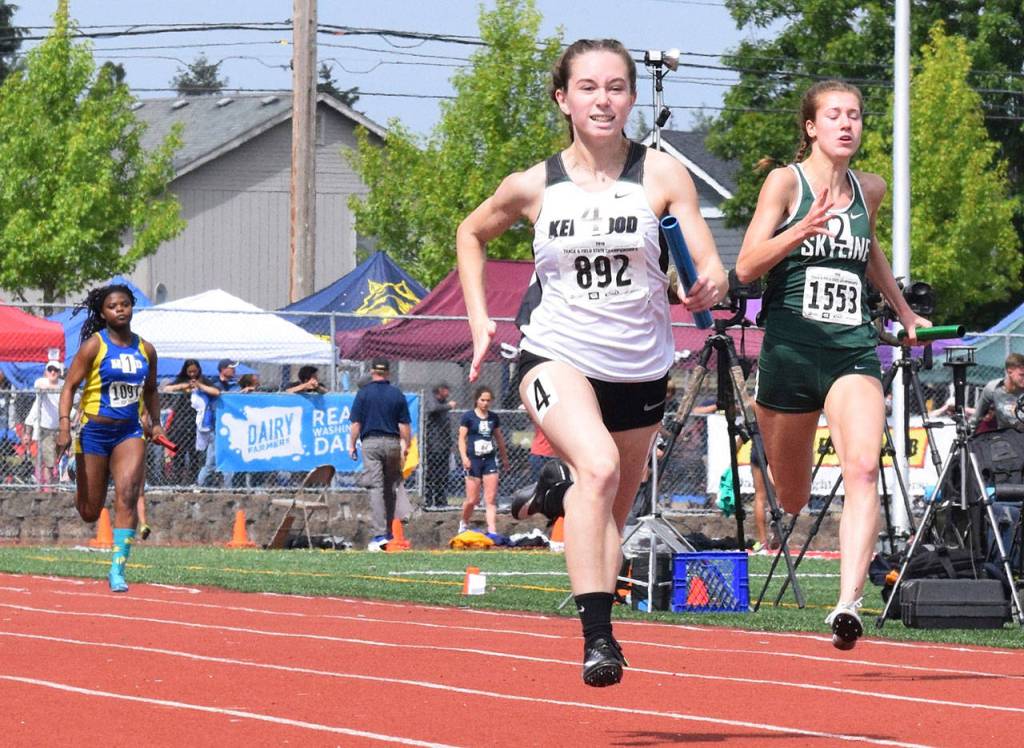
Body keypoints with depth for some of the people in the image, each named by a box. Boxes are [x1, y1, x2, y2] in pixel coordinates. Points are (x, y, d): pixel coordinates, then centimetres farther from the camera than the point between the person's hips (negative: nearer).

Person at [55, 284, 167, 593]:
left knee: (127, 495, -18)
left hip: (130, 432, 2)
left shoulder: (146, 350, 6)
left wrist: (155, 422, 12)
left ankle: (118, 570, -16)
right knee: (89, 512, 4)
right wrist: (64, 424, -18)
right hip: (95, 430, -2)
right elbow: (70, 386, -7)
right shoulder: (94, 346, -6)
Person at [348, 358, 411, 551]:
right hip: (392, 442, 3)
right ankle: (388, 532, 21)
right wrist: (406, 446, 13)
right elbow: (404, 425, 4)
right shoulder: (397, 394, 5)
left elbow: (356, 423, -3)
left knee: (376, 488, -7)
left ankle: (380, 535, -16)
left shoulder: (363, 393, -2)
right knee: (390, 489, 14)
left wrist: (352, 445, 6)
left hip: (371, 442, -3)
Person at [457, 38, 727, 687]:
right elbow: (472, 234, 17)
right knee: (598, 468, -29)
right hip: (557, 355, -2)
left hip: (641, 368, 2)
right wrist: (479, 319, 7)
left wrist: (709, 287, -32)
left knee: (613, 512, 16)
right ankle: (597, 635, -32)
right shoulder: (534, 186, -3)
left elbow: (712, 268, -9)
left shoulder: (663, 175, -5)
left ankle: (600, 629, 35)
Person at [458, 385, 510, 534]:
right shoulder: (468, 416, -2)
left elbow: (499, 438, 21)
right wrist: (464, 457, -17)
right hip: (474, 459, -4)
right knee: (472, 500, -1)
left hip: (490, 460, 4)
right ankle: (464, 524, 25)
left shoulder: (494, 418, 10)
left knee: (491, 499, -4)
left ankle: (492, 531, -7)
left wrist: (505, 458, 27)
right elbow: (462, 438, -5)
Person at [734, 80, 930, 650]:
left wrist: (903, 310, 36)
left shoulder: (871, 190, 12)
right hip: (790, 345, -2)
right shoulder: (786, 182, -1)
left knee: (864, 468, -23)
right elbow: (746, 267, -8)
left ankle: (849, 602, -32)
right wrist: (803, 230, -22)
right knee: (792, 499, 9)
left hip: (854, 348, 2)